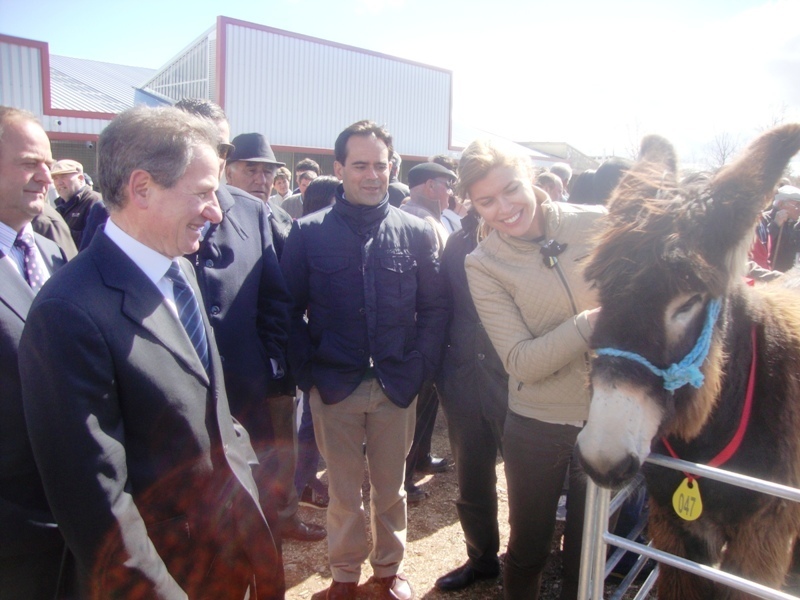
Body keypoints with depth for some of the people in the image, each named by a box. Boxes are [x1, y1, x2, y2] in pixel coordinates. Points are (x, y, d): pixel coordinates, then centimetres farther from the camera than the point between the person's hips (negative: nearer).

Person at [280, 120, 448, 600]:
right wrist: (308, 372, -6)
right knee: (344, 490, 14)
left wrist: (419, 367, -5)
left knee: (391, 486, 17)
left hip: (398, 384, 1)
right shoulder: (309, 232, -2)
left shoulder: (416, 232, 1)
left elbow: (435, 307, 3)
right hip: (334, 385, -1)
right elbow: (290, 309, 0)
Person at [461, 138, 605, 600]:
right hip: (537, 424, -1)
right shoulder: (482, 264, -10)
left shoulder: (598, 224, -9)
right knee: (529, 548, 18)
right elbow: (522, 362, -17)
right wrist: (593, 321, -28)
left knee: (588, 550, 19)